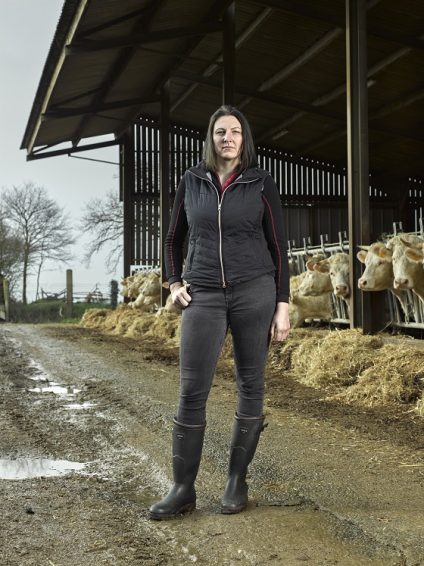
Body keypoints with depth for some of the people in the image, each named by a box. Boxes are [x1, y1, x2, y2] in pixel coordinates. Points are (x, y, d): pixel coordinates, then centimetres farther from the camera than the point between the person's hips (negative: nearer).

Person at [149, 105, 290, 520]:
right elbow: (173, 238, 18)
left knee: (250, 386, 5)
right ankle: (183, 489, 5)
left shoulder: (261, 183, 3)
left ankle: (237, 480, 18)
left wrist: (282, 305, -2)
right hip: (203, 296, 1)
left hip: (254, 292, -1)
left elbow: (277, 246, 3)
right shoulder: (192, 181, 8)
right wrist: (174, 283, 5)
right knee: (191, 391, -4)